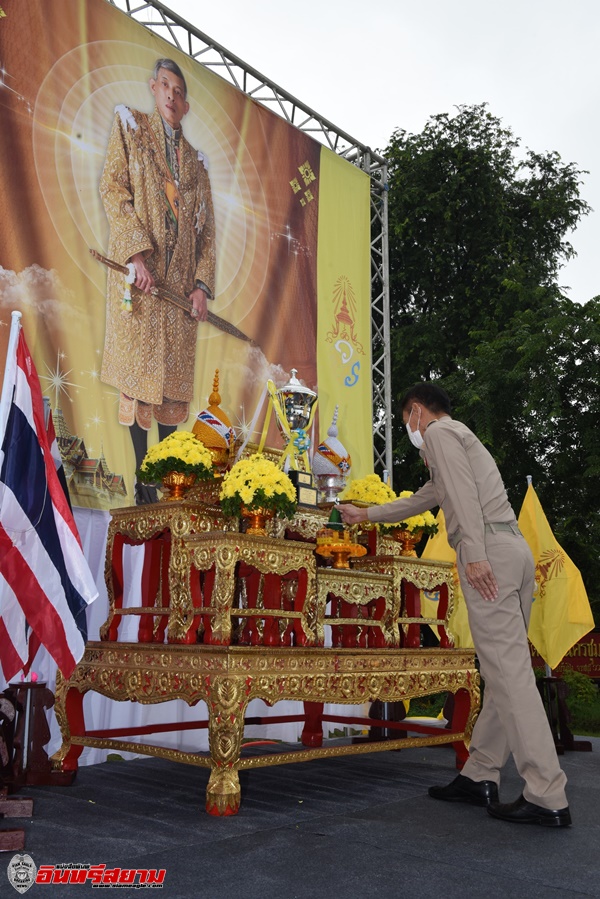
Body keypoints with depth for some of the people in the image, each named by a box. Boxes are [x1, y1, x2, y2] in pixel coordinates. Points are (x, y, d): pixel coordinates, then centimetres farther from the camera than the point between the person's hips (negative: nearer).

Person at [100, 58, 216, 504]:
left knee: (174, 377, 1)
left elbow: (206, 229, 16)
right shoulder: (130, 126, 12)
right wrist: (138, 253, -16)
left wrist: (202, 284, 1)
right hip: (138, 269, -3)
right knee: (137, 373, -7)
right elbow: (113, 188, -2)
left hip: (180, 280, 4)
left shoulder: (196, 161, 22)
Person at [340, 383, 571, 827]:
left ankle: (548, 797, -12)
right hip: (516, 547, 10)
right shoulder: (463, 439, 34)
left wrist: (474, 553, -22)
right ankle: (480, 776, 12)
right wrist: (365, 515, 50)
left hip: (489, 548, -10)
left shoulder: (439, 431, 5)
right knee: (501, 669, 7)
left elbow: (464, 493, -12)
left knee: (508, 669, -12)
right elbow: (421, 499, 43)